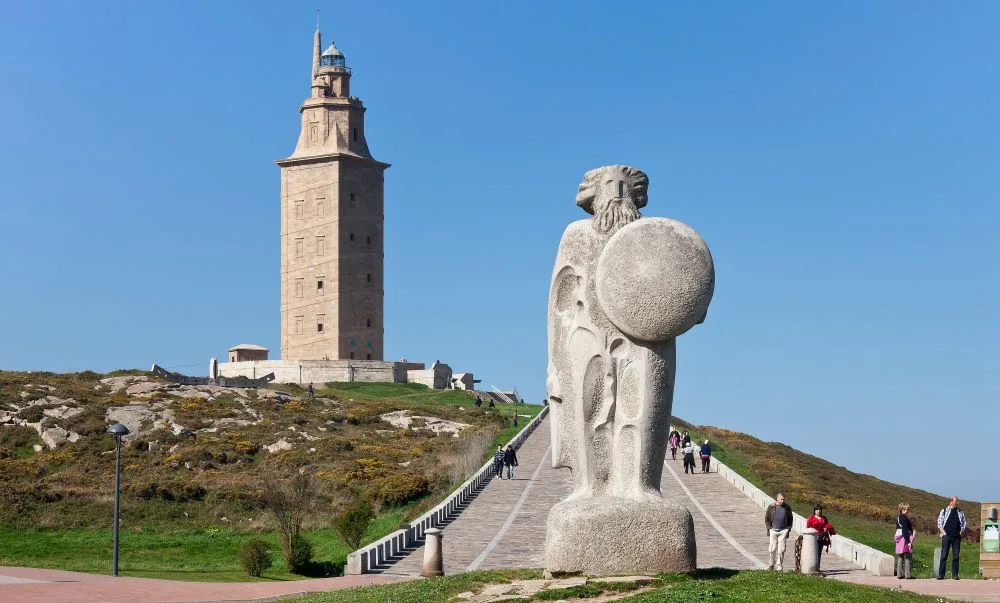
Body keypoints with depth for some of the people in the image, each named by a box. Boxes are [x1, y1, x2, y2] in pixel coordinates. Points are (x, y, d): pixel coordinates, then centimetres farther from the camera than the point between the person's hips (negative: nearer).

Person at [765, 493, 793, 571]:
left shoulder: (787, 508, 7)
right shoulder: (771, 507, 4)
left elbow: (790, 520, 15)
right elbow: (767, 519, 8)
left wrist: (788, 529, 4)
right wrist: (769, 528, -1)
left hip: (783, 531, 0)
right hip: (773, 530, 0)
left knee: (781, 549, -3)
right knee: (772, 549, 0)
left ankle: (779, 567, 4)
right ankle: (771, 565, 16)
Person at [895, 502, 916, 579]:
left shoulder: (898, 518, 12)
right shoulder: (905, 518, -14)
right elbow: (904, 530, -19)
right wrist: (908, 541, -20)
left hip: (899, 538, 9)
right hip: (905, 538, -9)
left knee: (900, 558, 10)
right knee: (907, 557, -2)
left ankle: (900, 574, 11)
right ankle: (907, 575, -2)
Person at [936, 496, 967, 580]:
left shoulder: (960, 512, 14)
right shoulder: (944, 511, 6)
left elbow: (964, 524, 16)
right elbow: (939, 523, 3)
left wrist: (961, 532, 2)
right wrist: (944, 533, -8)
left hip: (957, 537, 3)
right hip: (946, 536, -3)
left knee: (956, 556, 1)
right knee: (944, 555, -5)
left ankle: (955, 574, 5)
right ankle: (941, 574, -4)